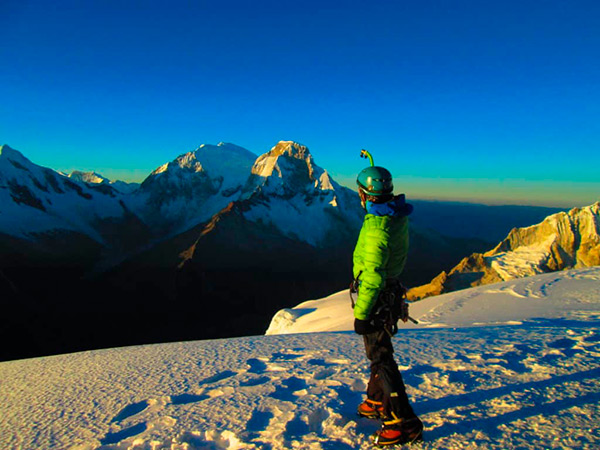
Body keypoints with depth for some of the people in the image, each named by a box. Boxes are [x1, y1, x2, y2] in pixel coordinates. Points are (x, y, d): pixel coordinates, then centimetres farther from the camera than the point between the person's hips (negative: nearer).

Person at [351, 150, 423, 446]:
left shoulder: (377, 228, -29)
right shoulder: (397, 213, 0)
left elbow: (373, 276, -30)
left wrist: (360, 313, -23)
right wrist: (370, 160, 37)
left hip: (376, 298, -10)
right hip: (390, 291, 10)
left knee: (380, 358, 0)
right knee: (378, 352, 23)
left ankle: (405, 423, 9)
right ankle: (377, 402, 40)